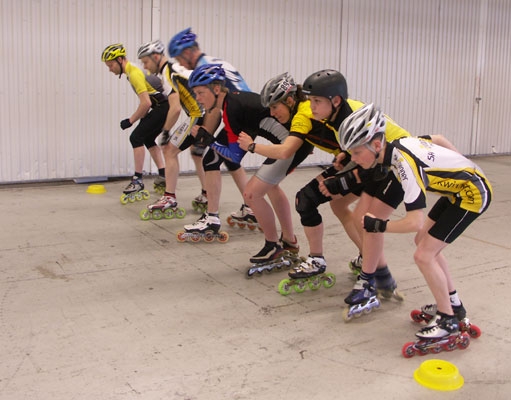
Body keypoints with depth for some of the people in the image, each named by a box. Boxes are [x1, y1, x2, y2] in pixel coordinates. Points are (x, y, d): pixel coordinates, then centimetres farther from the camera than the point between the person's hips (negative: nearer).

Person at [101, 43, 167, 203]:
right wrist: (143, 117, 19)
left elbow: (146, 103, -22)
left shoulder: (134, 73, -17)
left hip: (162, 107, -10)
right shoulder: (133, 70, 15)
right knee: (148, 139, 18)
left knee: (136, 137, -9)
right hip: (165, 107, 10)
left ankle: (138, 180, -6)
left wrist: (131, 120, -13)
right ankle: (163, 176, 21)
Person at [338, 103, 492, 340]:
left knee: (423, 256, -10)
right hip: (458, 187, 10)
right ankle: (453, 304, 28)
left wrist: (378, 226, -21)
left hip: (474, 194, -10)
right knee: (424, 241, 15)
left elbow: (415, 222, -33)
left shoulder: (405, 163, -32)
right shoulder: (400, 143, -7)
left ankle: (448, 321, 5)